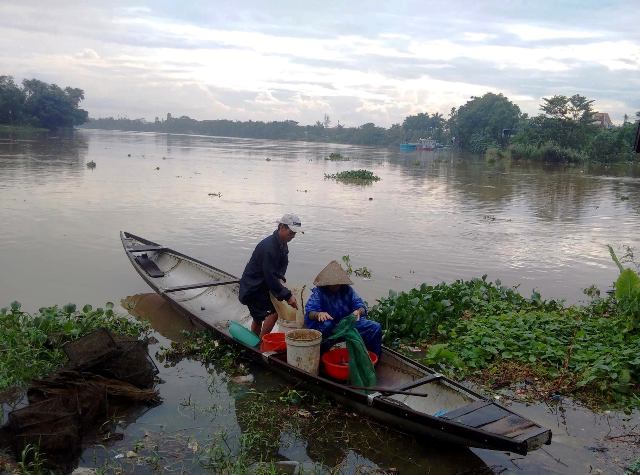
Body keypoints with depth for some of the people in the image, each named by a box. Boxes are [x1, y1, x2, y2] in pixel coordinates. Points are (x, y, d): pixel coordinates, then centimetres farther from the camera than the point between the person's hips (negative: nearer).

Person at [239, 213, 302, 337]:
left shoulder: (282, 244, 2)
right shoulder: (269, 247, -29)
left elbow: (283, 265, 14)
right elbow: (270, 277, -30)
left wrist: (279, 278, -9)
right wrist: (287, 296, -28)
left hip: (263, 286, 10)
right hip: (252, 288, -10)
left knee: (258, 318, 20)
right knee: (275, 310, -20)